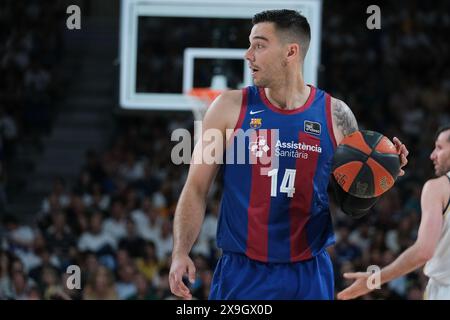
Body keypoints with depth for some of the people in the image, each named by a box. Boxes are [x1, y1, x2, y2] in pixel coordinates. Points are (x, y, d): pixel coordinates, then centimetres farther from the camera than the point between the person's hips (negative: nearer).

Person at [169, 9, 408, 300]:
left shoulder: (336, 116, 1)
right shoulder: (230, 109, 0)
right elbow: (197, 188, 1)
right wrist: (181, 253, -12)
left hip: (309, 276, 1)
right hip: (241, 273, -1)